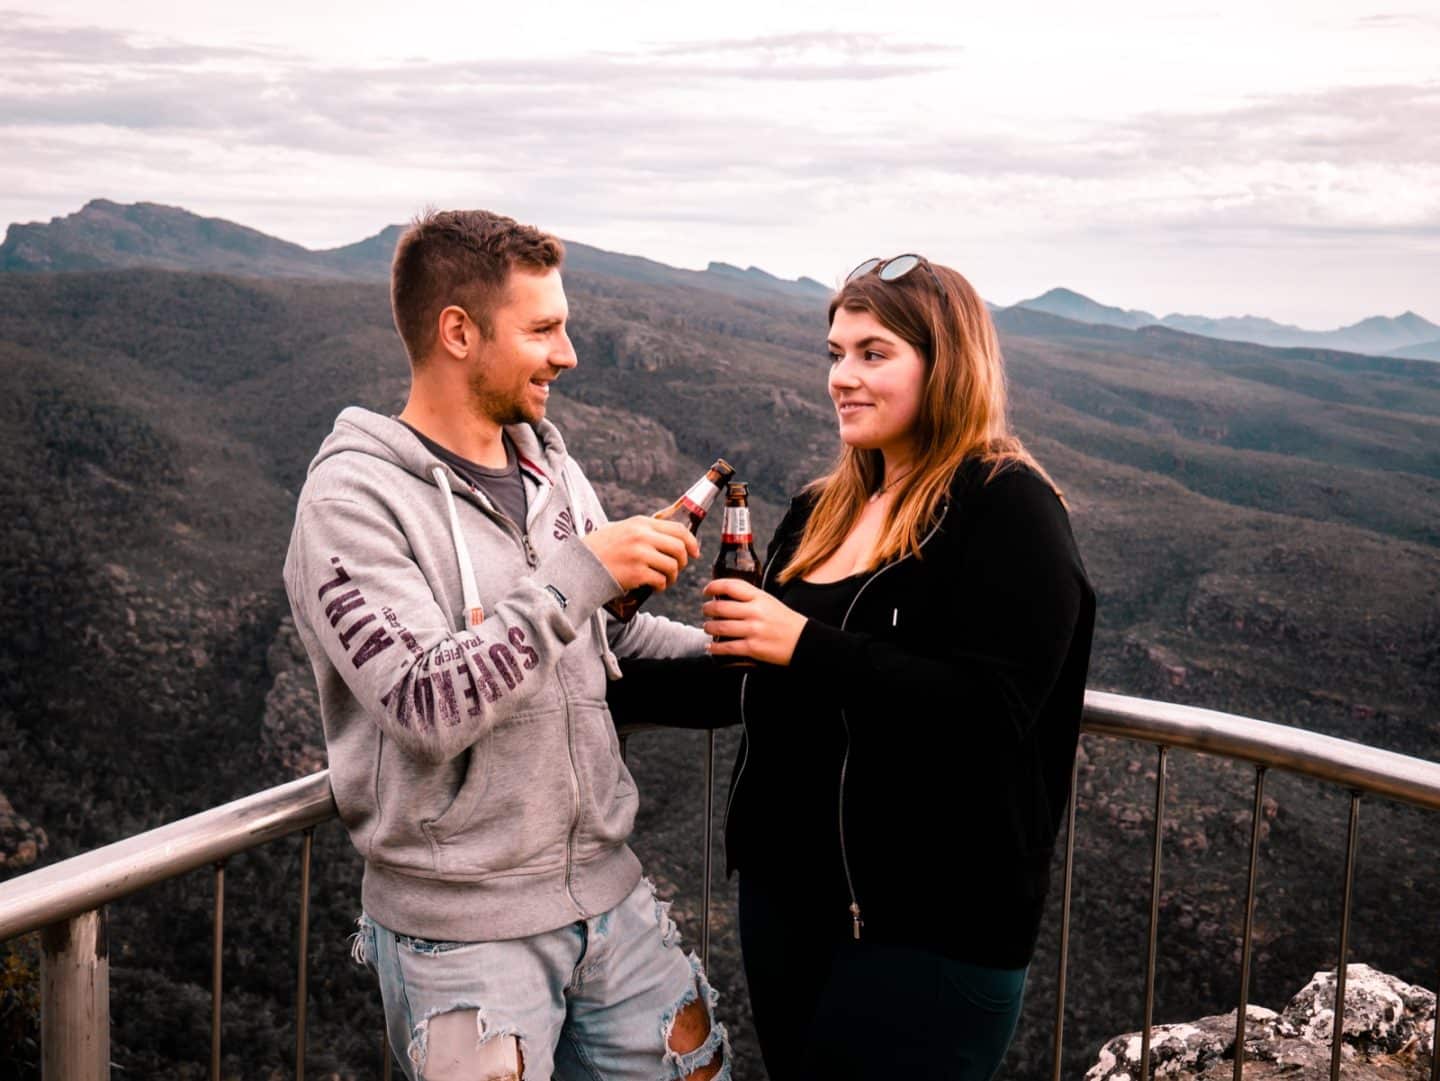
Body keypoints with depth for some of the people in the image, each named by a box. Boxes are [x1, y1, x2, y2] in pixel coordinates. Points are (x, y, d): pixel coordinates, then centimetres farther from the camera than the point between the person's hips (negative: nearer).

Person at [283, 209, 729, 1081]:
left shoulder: (554, 469, 7)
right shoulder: (355, 499, -14)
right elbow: (429, 707, -24)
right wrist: (577, 573, -26)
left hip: (607, 891, 6)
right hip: (463, 931, -6)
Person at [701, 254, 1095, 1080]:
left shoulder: (1009, 510, -12)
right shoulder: (822, 510, 10)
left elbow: (989, 714, -23)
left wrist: (804, 643, -26)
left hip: (932, 927, -7)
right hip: (786, 888, 8)